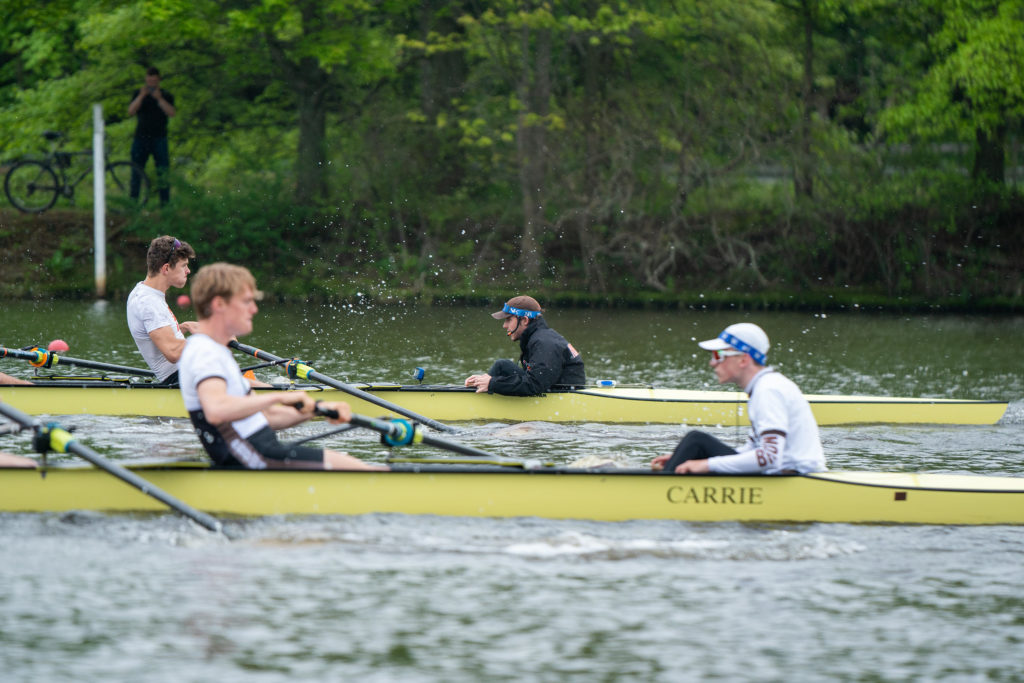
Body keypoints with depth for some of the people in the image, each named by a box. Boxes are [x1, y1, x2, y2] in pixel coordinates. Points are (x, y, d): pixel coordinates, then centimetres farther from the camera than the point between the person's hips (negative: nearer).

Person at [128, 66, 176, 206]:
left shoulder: (166, 96, 6)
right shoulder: (139, 94, 10)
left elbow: (171, 113, -10)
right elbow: (131, 111, -4)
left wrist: (159, 99, -19)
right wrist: (141, 96, -14)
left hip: (159, 139, -1)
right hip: (141, 138, 1)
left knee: (163, 173, -5)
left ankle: (165, 202, -2)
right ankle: (133, 201, 7)